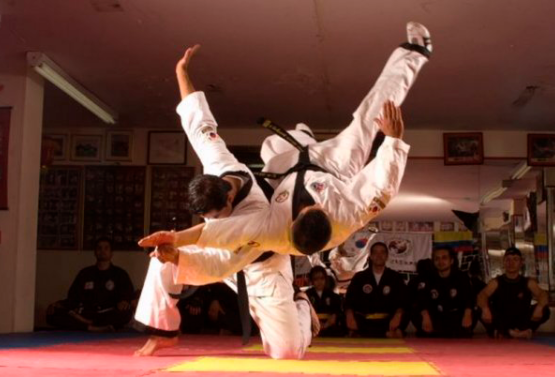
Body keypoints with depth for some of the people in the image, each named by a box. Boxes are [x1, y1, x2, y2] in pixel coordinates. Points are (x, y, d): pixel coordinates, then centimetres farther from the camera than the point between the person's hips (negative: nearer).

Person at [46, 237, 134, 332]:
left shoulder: (120, 274, 13)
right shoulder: (85, 273, 19)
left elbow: (127, 295, 0)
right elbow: (73, 298, 14)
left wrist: (124, 301, -25)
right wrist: (60, 304, -8)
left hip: (109, 316, -2)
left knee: (126, 311, -37)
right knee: (52, 313, -22)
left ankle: (86, 322, -31)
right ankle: (91, 328, -34)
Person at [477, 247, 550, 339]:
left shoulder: (528, 283, 7)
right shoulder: (496, 282, 3)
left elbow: (543, 295, -9)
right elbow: (482, 296, -14)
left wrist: (539, 307, -33)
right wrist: (485, 309, -38)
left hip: (522, 323, 1)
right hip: (500, 323, -1)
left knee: (544, 310, -20)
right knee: (481, 309, -25)